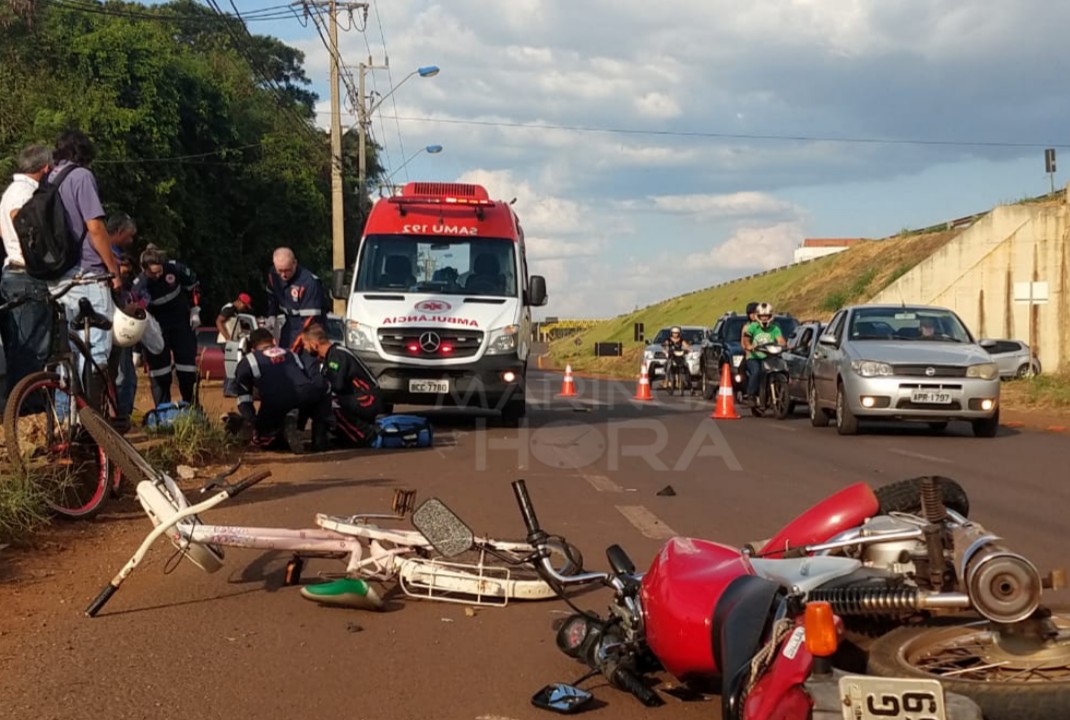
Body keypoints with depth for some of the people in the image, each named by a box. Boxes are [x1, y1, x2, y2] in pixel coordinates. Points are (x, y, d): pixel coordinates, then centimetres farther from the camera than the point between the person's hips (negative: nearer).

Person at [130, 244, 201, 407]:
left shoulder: (174, 268, -19)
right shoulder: (140, 286, -24)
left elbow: (193, 285, 0)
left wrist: (195, 311, 1)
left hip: (181, 322, 2)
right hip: (157, 327, -2)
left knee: (187, 362, 3)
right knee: (159, 368, -6)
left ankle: (189, 405, 20)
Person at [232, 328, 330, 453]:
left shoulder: (247, 361, 28)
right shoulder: (290, 354, 37)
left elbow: (243, 399, 19)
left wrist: (253, 421, 17)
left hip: (275, 403, -1)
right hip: (306, 397, 1)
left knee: (261, 440, 24)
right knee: (321, 385, 34)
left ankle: (284, 424, -10)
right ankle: (319, 437, 16)